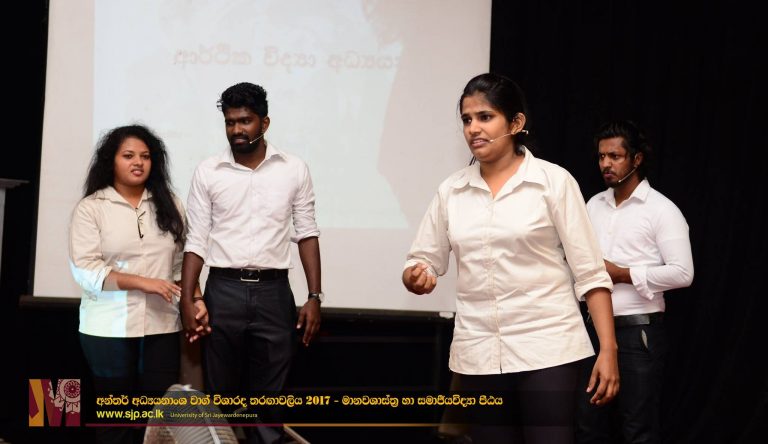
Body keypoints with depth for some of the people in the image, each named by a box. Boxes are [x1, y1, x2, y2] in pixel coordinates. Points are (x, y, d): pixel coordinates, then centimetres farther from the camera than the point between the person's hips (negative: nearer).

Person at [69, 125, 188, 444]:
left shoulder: (169, 205, 11)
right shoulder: (91, 208, 0)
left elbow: (182, 261, 11)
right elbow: (84, 268, -9)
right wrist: (141, 282, -15)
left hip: (162, 327, 2)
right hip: (109, 329, -2)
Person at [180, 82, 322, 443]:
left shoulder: (294, 170, 3)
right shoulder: (208, 172, 2)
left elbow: (307, 235, 5)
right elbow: (196, 241, 2)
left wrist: (314, 297, -2)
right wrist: (187, 300, -7)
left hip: (273, 292, 0)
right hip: (223, 291, 0)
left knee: (269, 397, 5)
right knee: (221, 395, 7)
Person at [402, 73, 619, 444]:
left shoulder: (554, 181, -3)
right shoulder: (451, 190, 7)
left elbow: (590, 273, -4)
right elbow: (423, 261, 11)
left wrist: (608, 349, -10)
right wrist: (416, 277, -13)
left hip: (547, 349, -3)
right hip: (478, 353, 4)